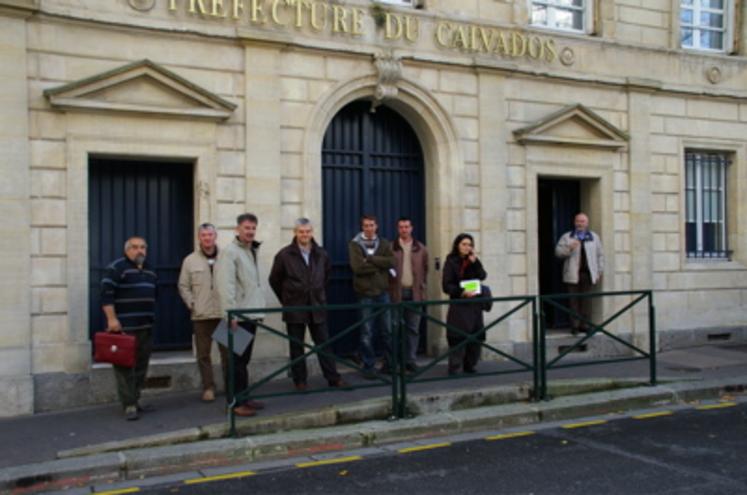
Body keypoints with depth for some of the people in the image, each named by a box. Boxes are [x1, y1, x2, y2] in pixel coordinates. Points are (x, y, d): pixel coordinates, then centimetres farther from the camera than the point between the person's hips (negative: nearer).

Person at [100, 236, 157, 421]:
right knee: (125, 367, -7)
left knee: (141, 366, 11)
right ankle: (129, 405, -5)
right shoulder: (116, 267, -7)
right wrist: (112, 319, -20)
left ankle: (135, 400, 20)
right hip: (124, 327, -8)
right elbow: (107, 294, -14)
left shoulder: (149, 270, 17)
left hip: (146, 327, 8)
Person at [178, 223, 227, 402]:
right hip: (201, 315, 1)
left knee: (227, 352, 4)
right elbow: (183, 286, 10)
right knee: (203, 354, 5)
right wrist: (191, 304, -1)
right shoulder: (190, 260, 6)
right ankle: (208, 387, 15)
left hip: (224, 314, -1)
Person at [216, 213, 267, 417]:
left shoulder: (252, 251, 17)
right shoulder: (229, 251, -11)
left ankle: (243, 397, 21)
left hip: (251, 314, 8)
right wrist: (231, 314, -24)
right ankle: (235, 402, 0)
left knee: (244, 359, 14)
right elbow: (226, 285, -19)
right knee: (237, 360, -5)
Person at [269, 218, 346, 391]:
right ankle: (300, 380, 15)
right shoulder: (284, 255, -7)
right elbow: (274, 280, 3)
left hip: (317, 307, 2)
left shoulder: (321, 254, 3)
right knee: (296, 346, 6)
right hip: (294, 309, -2)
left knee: (324, 344, 6)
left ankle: (333, 378, 11)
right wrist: (287, 300, 7)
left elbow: (327, 274, 21)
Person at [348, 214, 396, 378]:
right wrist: (380, 265, -8)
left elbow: (391, 262, -8)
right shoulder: (354, 244, -1)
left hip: (383, 292, 3)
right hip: (365, 293, -3)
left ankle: (390, 363, 22)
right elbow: (358, 267, -16)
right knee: (367, 333, 1)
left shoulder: (384, 243, 9)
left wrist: (370, 258, -14)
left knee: (387, 330, 9)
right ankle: (369, 367, 10)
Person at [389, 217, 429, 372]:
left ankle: (410, 360, 13)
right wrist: (388, 288, -4)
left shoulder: (420, 248, 9)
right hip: (396, 292, -2)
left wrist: (421, 287, 7)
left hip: (414, 293, 2)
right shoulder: (391, 247, 2)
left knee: (413, 328, 6)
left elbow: (425, 269, 12)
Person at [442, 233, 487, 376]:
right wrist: (462, 292, -19)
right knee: (458, 337, -10)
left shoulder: (474, 261, 14)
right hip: (458, 304, -5)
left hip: (474, 304, 5)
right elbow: (446, 285, -7)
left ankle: (470, 365, 16)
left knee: (476, 336, 4)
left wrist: (475, 262, -11)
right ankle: (454, 368, -6)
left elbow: (482, 276, -1)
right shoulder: (451, 262, -1)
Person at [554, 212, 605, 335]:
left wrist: (600, 272, 10)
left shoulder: (594, 237, 15)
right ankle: (575, 325, 4)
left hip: (588, 274, 1)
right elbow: (558, 252, 1)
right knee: (574, 300, -2)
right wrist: (569, 248, -17)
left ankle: (584, 324, 7)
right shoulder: (567, 237, 9)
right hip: (573, 274, -1)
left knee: (586, 300, -1)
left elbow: (600, 255, 16)